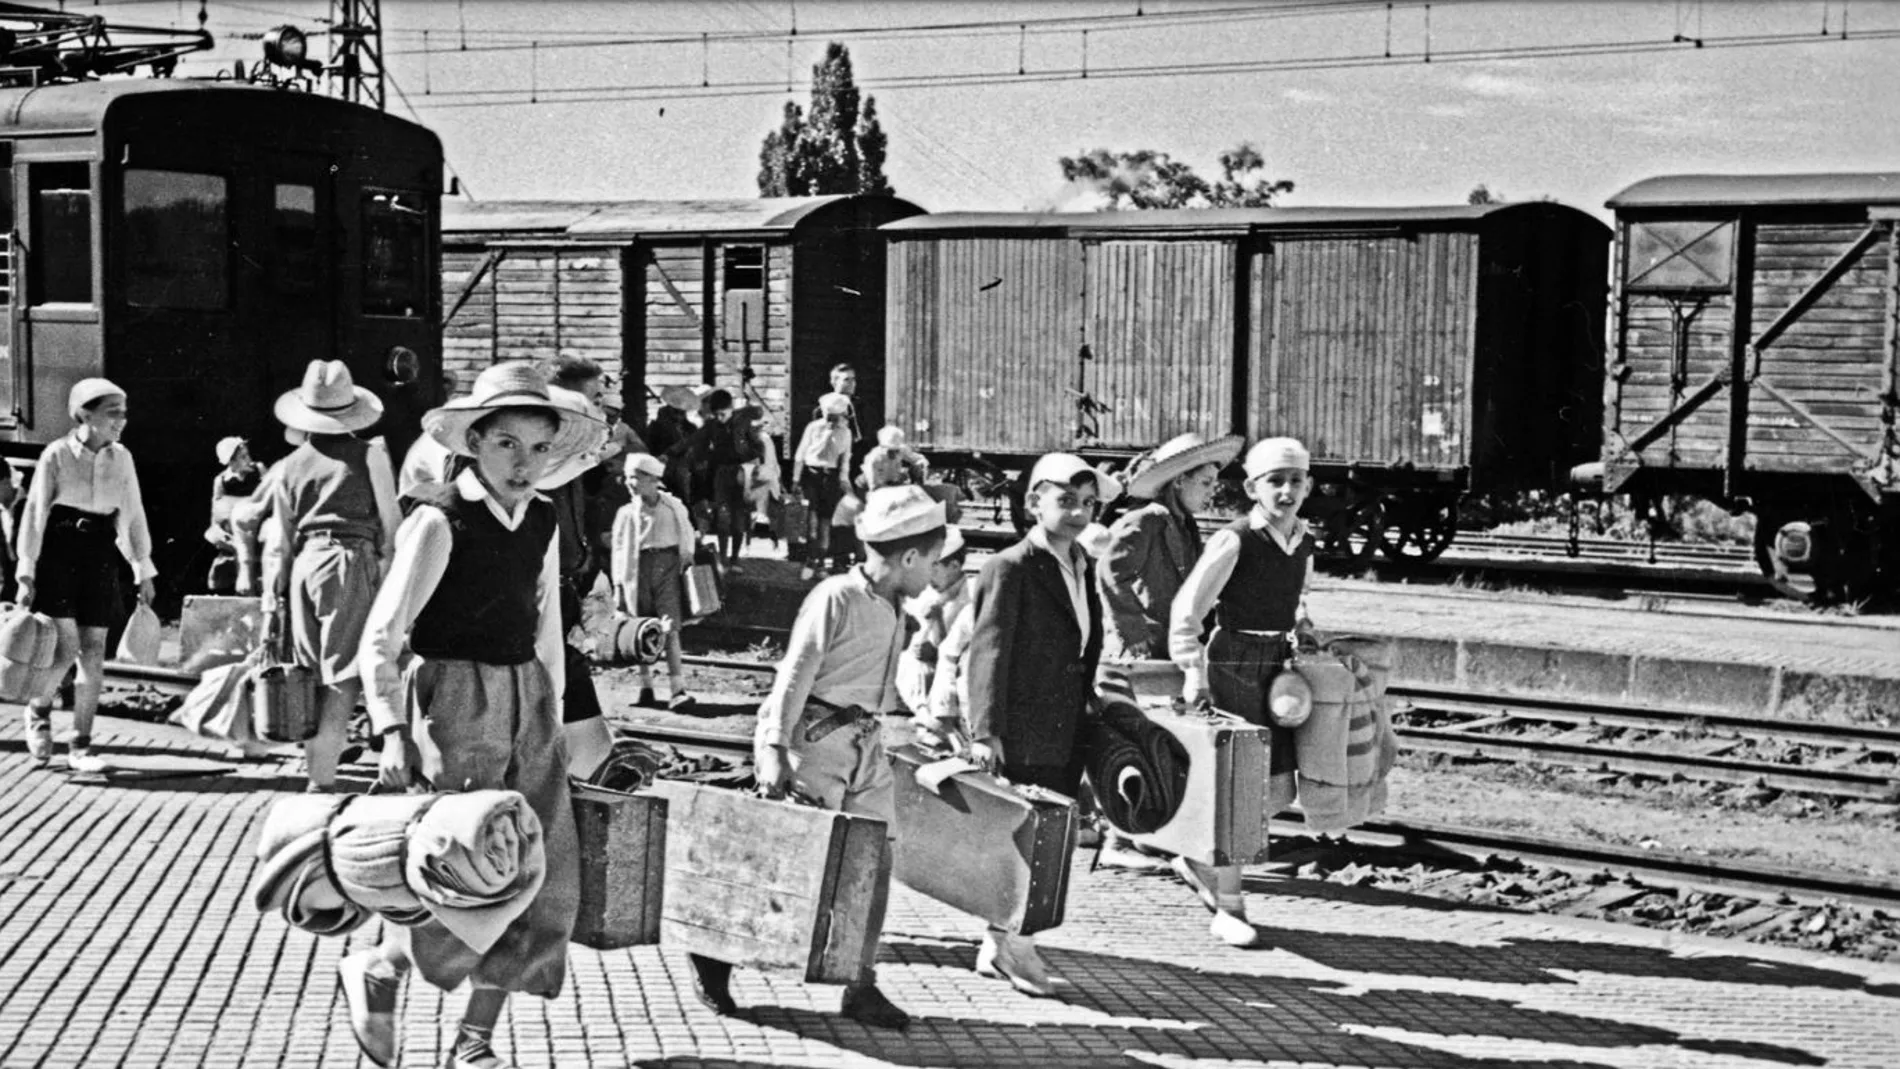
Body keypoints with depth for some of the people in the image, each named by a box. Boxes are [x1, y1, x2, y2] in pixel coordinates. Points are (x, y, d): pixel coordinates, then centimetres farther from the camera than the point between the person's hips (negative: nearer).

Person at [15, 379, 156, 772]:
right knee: (67, 648, -13)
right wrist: (26, 573, -9)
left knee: (93, 657, 1)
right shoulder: (57, 454, -6)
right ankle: (38, 709, 18)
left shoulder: (121, 458, 5)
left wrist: (144, 570, 10)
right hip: (58, 558, -4)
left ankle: (80, 747, 10)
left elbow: (133, 515, 11)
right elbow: (34, 514, -5)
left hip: (100, 562, 4)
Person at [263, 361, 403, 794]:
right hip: (352, 562, -4)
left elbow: (279, 543, 12)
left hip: (304, 565, 4)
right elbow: (391, 522, 1)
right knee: (344, 676, -5)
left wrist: (272, 602, 16)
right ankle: (322, 781, -11)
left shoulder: (290, 466, 10)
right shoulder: (369, 455, 0)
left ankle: (314, 771, 20)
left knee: (313, 677, 14)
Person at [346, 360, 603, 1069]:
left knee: (545, 880, 5)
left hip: (527, 703, 7)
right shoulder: (439, 523, -11)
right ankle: (373, 972, 22)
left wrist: (552, 711, 17)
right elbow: (380, 638, -12)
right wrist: (392, 730, -20)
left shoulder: (542, 522, 8)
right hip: (452, 699, -7)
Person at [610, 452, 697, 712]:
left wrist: (687, 566, 11)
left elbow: (687, 540, 14)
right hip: (638, 571, 1)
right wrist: (618, 586, 4)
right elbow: (619, 551, 7)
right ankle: (646, 686, 22)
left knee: (670, 630, -10)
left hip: (668, 567, -1)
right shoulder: (627, 513, 4)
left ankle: (678, 691, -14)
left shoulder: (675, 508, 3)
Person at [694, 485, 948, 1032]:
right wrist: (775, 749, -20)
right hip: (814, 739, -8)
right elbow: (794, 676, -16)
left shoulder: (893, 609, 10)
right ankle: (713, 956, 15)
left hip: (865, 743, 8)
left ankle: (861, 987, 14)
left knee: (874, 864, 5)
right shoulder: (836, 598, -15)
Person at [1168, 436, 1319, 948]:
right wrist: (1193, 671, -15)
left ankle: (1199, 859, 33)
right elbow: (1187, 609, -12)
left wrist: (1303, 629, 12)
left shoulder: (1305, 542, 7)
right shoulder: (1233, 541, -14)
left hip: (1279, 664, 7)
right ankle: (1228, 908, 6)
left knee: (1273, 777, 10)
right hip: (1234, 662, -7)